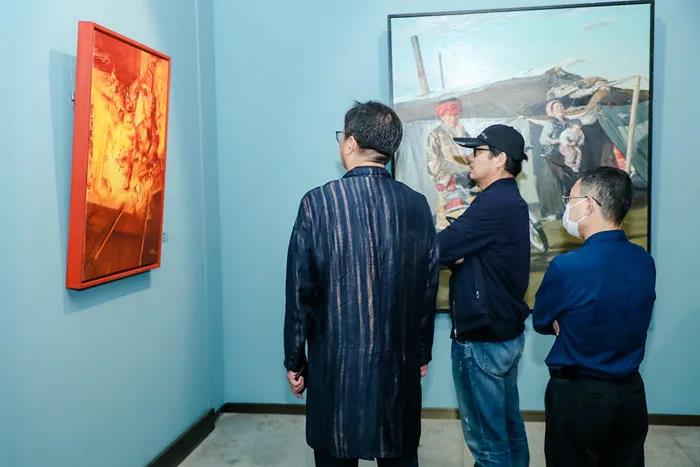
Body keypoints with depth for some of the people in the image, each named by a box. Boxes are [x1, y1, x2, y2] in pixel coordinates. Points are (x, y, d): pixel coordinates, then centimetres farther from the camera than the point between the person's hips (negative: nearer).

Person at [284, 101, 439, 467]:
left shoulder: (318, 203, -12)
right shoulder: (417, 205, -3)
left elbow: (301, 292, -9)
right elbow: (428, 288, 3)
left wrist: (294, 360, 3)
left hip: (335, 363, -3)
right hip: (400, 362, 3)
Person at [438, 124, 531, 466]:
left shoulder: (493, 204, -21)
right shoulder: (509, 200, 11)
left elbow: (439, 248, -24)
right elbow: (471, 251, 9)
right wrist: (454, 253, -9)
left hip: (482, 338, -10)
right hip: (506, 330, 10)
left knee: (485, 435, 4)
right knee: (507, 423, 21)